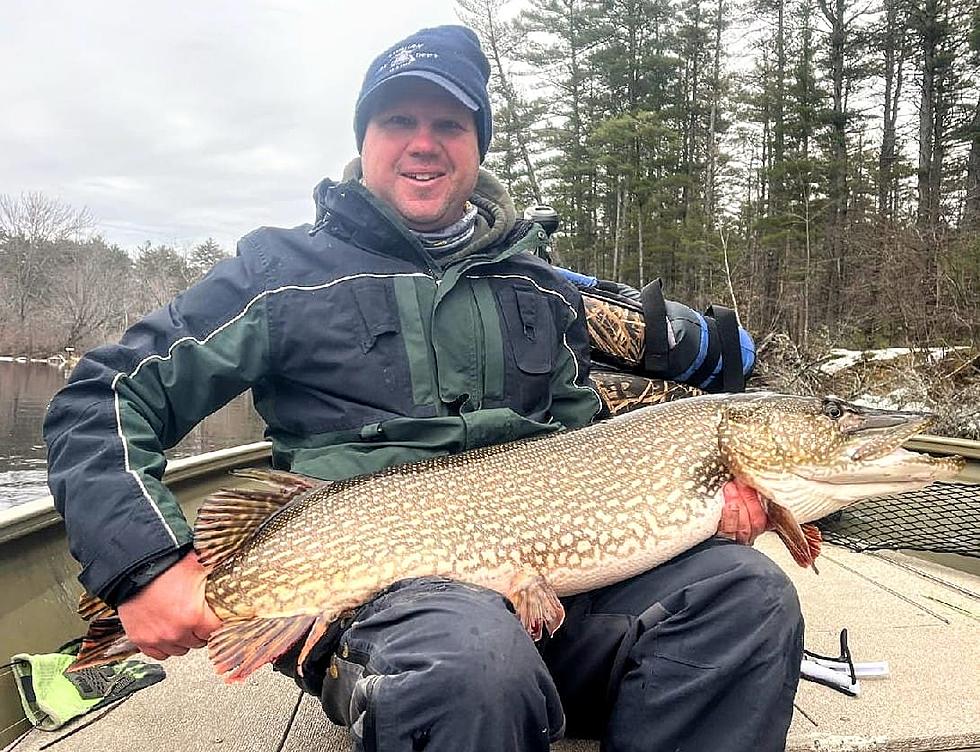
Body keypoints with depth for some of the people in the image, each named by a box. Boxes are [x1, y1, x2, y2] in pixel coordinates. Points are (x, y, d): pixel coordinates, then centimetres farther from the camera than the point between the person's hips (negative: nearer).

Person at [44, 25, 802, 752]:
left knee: (748, 592, -19)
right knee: (477, 658, -38)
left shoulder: (542, 291, 16)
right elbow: (99, 401, 5)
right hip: (370, 585, -4)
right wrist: (146, 563, -11)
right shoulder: (285, 270, 4)